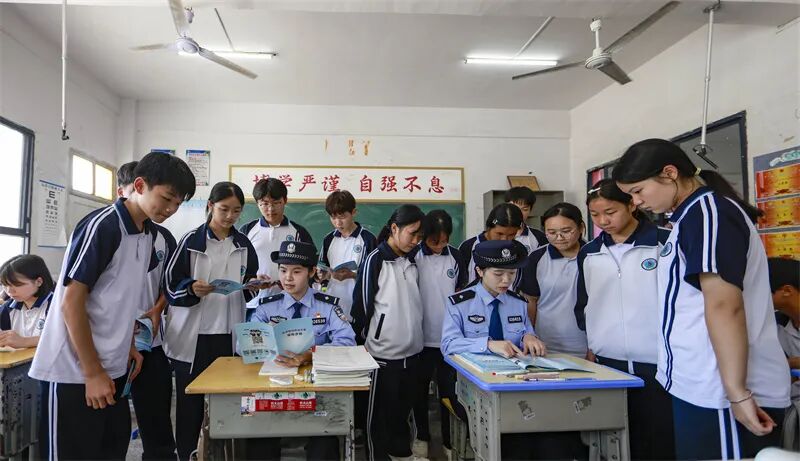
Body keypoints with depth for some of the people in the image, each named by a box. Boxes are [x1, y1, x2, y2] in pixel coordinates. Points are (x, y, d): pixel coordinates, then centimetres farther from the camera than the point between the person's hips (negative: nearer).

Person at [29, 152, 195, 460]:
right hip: (75, 371, -8)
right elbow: (71, 302, -18)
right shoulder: (101, 226, -19)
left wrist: (129, 346, 12)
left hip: (113, 367, 8)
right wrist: (93, 373, -16)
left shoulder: (148, 233, 5)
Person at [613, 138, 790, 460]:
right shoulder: (694, 215, 15)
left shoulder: (708, 211, -14)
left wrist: (737, 393, -23)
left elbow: (724, 306, -22)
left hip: (720, 393, -9)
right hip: (701, 387, 9)